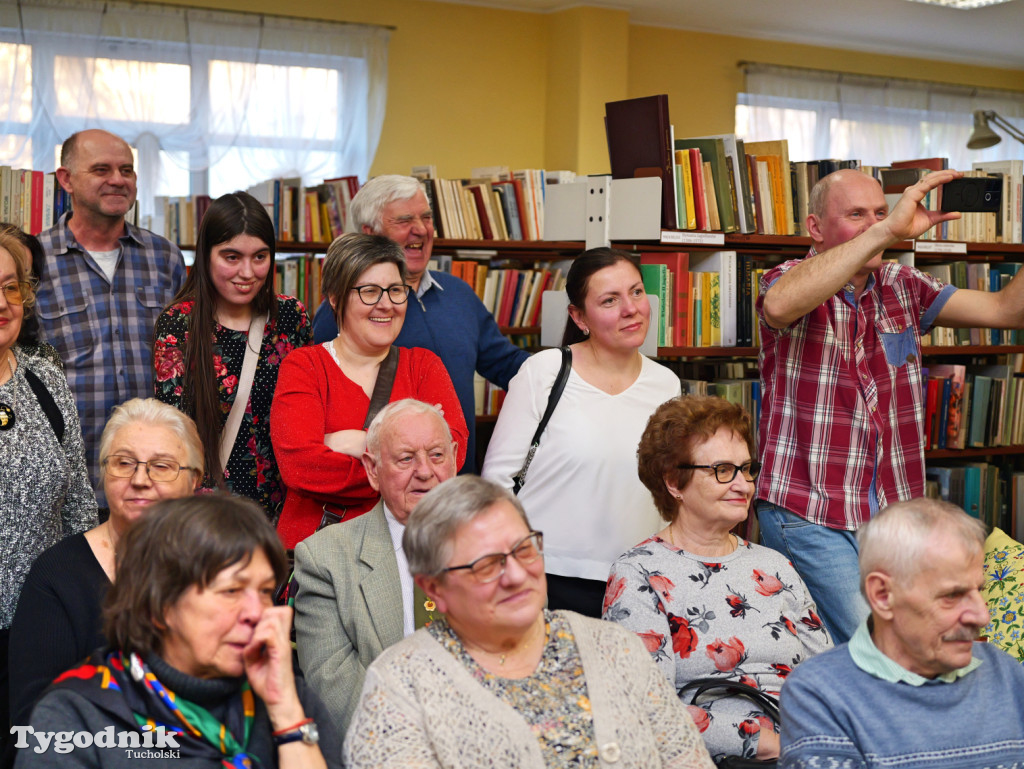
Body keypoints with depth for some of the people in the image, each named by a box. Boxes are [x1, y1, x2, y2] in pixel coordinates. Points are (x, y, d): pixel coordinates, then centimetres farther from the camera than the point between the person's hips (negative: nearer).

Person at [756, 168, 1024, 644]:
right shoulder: (792, 280, -6)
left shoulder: (902, 287, 10)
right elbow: (780, 305, -33)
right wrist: (888, 231, -36)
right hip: (810, 516, -5)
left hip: (892, 512, 5)